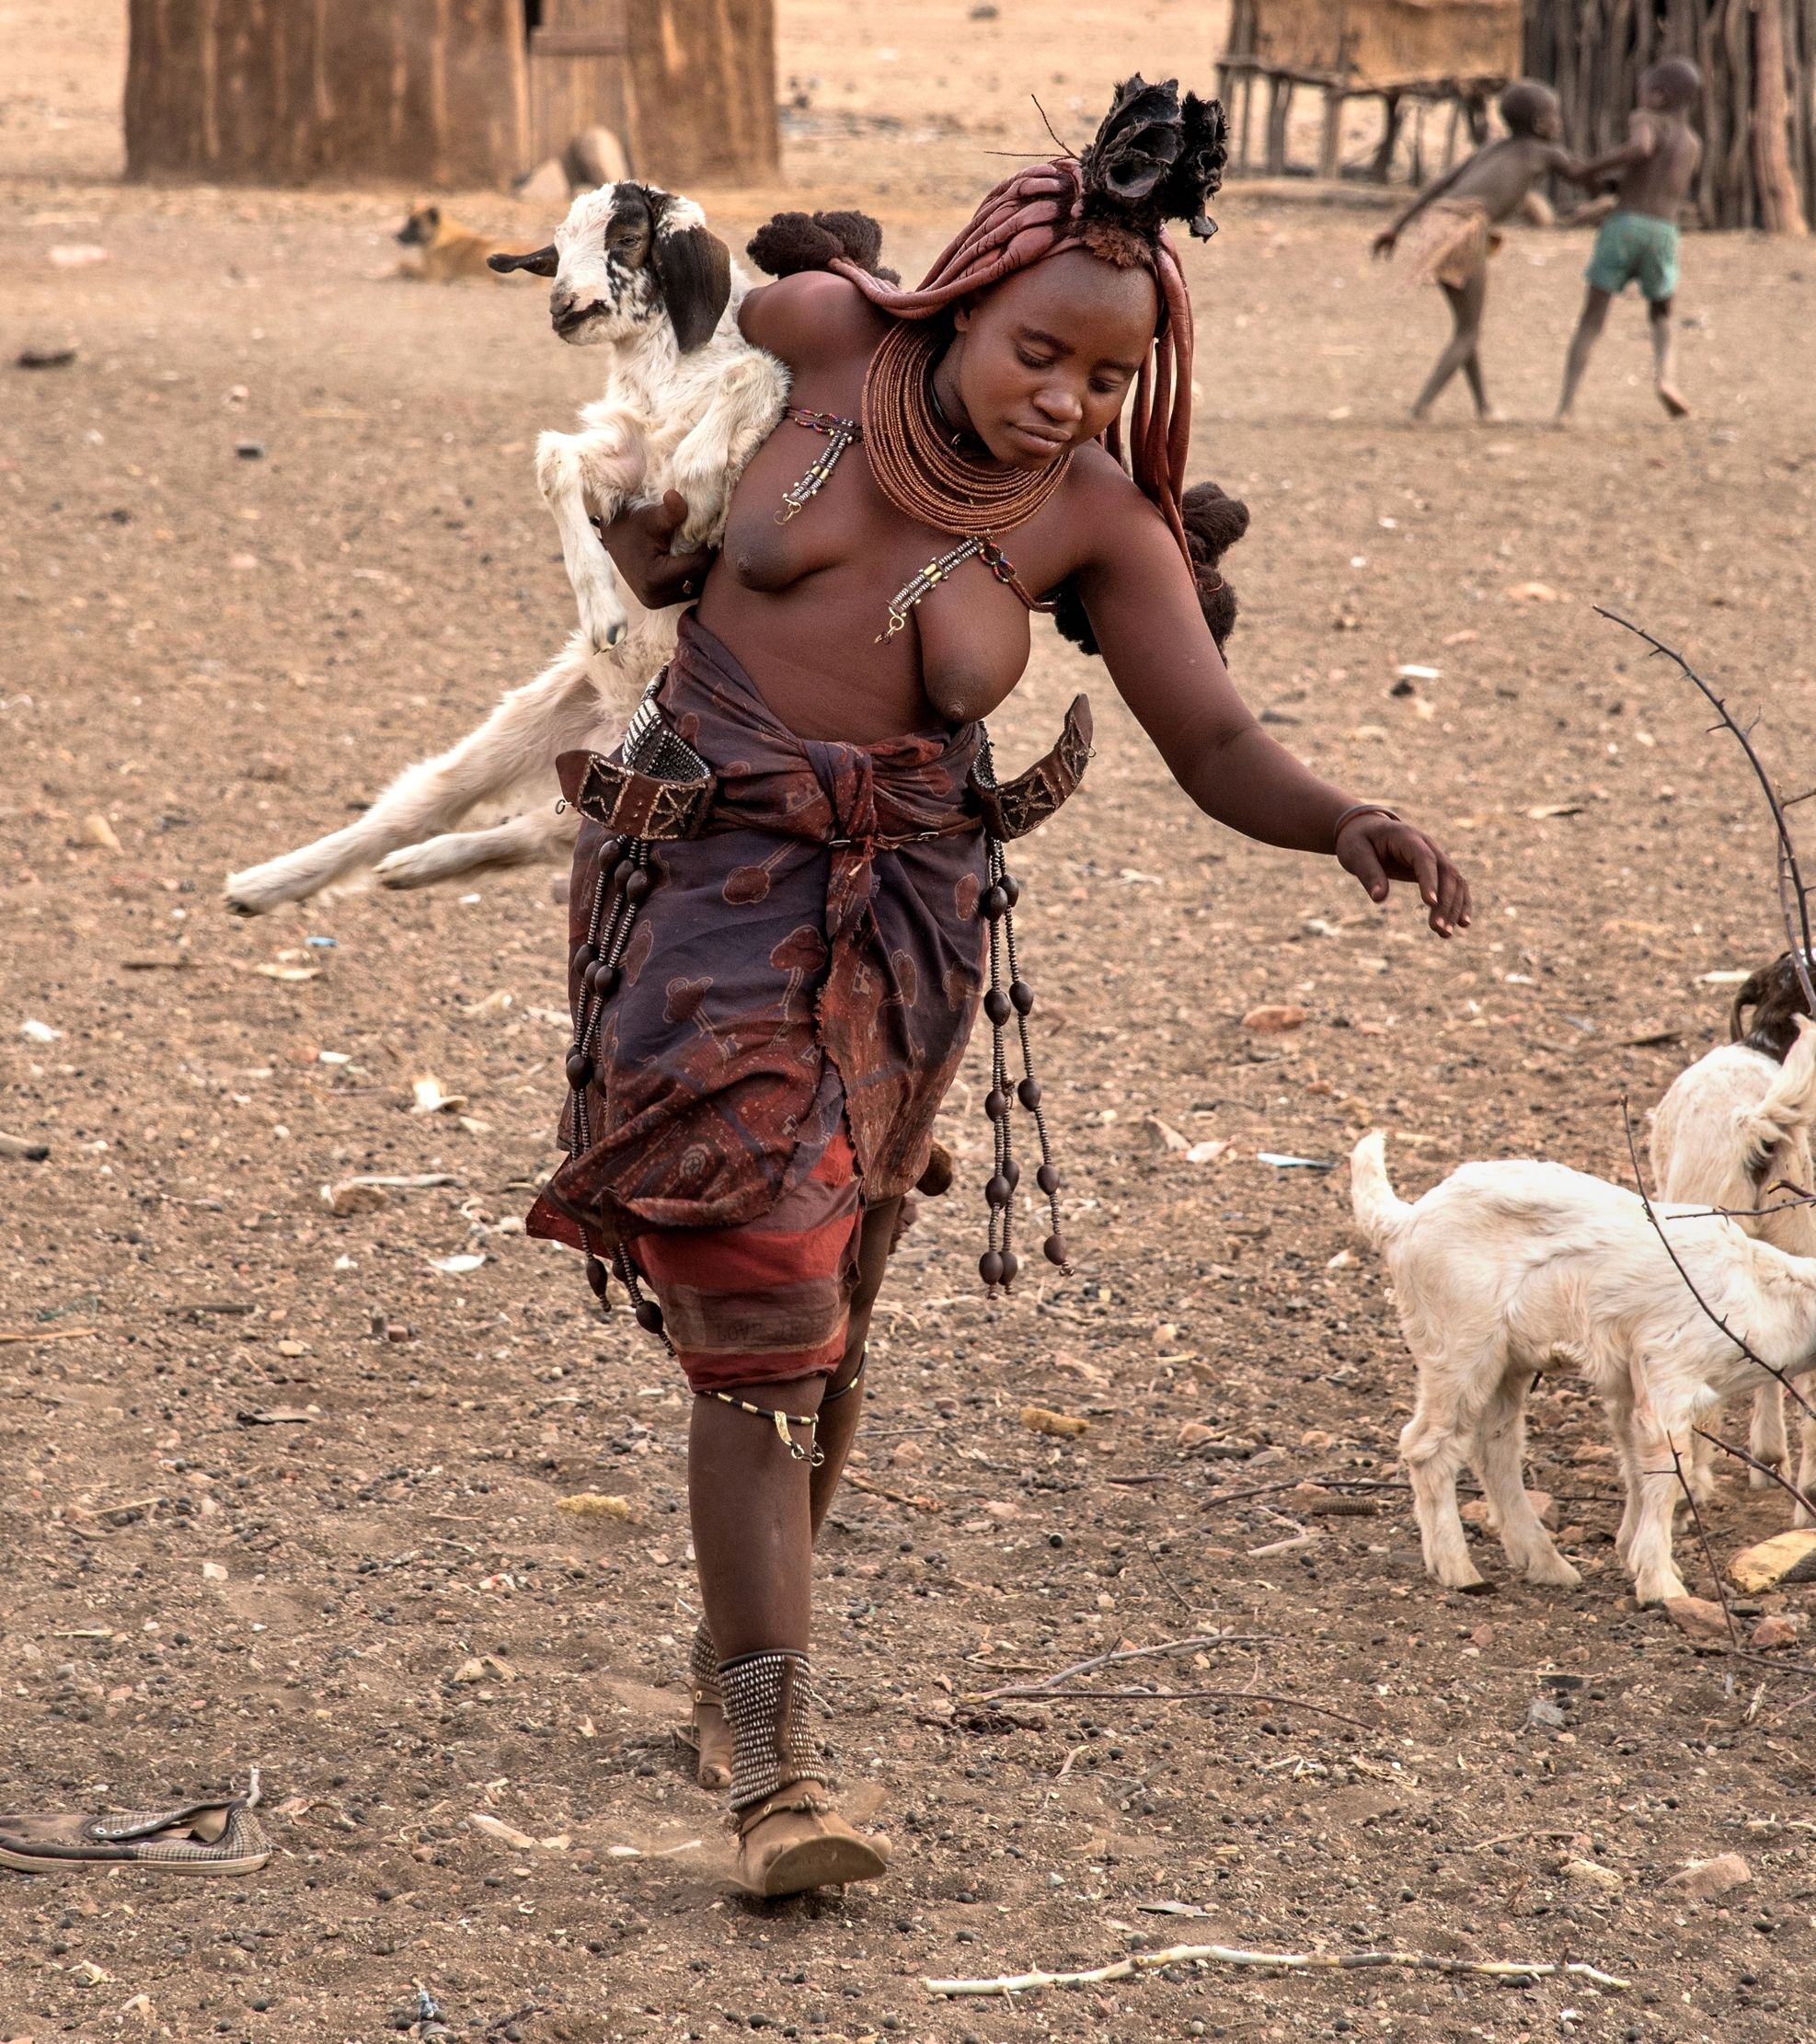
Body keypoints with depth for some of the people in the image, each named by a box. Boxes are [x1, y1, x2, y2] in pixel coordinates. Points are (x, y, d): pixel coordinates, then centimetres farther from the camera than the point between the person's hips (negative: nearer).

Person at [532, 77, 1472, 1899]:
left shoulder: (1096, 517, -7)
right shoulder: (824, 334, -8)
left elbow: (1218, 749, -11)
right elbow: (712, 305, 17)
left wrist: (1347, 825, -28)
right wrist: (643, 522, 18)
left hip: (907, 918, 2)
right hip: (703, 877, -2)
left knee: (821, 1324, 13)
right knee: (762, 1318, -12)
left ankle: (736, 1666, 36)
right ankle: (776, 1767, -16)